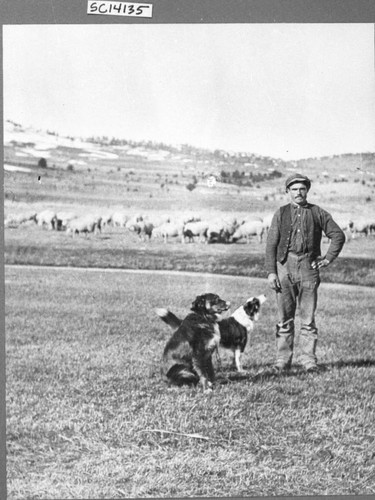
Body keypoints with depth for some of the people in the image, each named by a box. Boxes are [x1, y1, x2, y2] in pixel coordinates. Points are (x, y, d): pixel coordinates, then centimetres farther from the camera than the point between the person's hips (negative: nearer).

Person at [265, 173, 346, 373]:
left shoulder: (318, 213, 9)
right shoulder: (281, 213, 8)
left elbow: (338, 235, 13)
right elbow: (271, 244, 4)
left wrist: (329, 258, 3)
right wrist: (271, 272, -4)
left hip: (308, 267, 0)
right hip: (285, 266, 0)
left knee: (308, 318, 1)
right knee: (285, 317, 3)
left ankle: (309, 361, 7)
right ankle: (282, 360, 10)